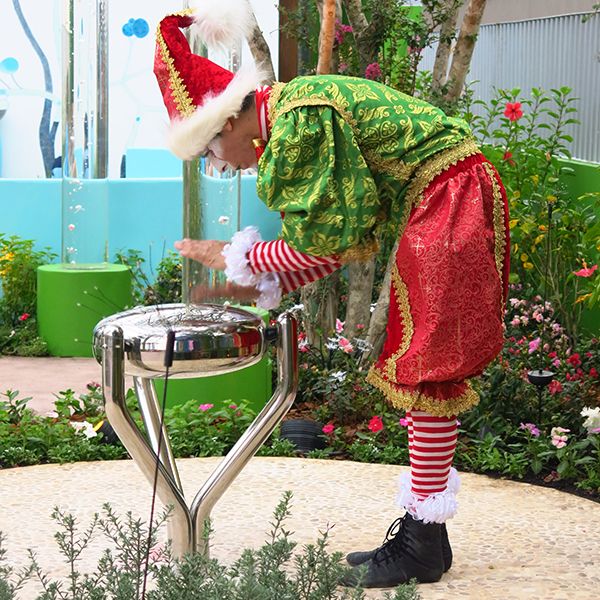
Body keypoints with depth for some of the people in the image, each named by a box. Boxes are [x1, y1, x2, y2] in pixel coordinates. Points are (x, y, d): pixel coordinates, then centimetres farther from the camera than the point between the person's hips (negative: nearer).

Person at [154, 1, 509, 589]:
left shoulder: (298, 117, -18)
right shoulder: (296, 111, 13)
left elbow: (325, 236, -15)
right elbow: (340, 238, 15)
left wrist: (240, 259, -4)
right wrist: (259, 287, 10)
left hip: (451, 203, -10)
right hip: (438, 209, 10)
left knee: (425, 373, -7)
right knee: (417, 370, 12)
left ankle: (421, 546, -1)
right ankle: (422, 534, 19)